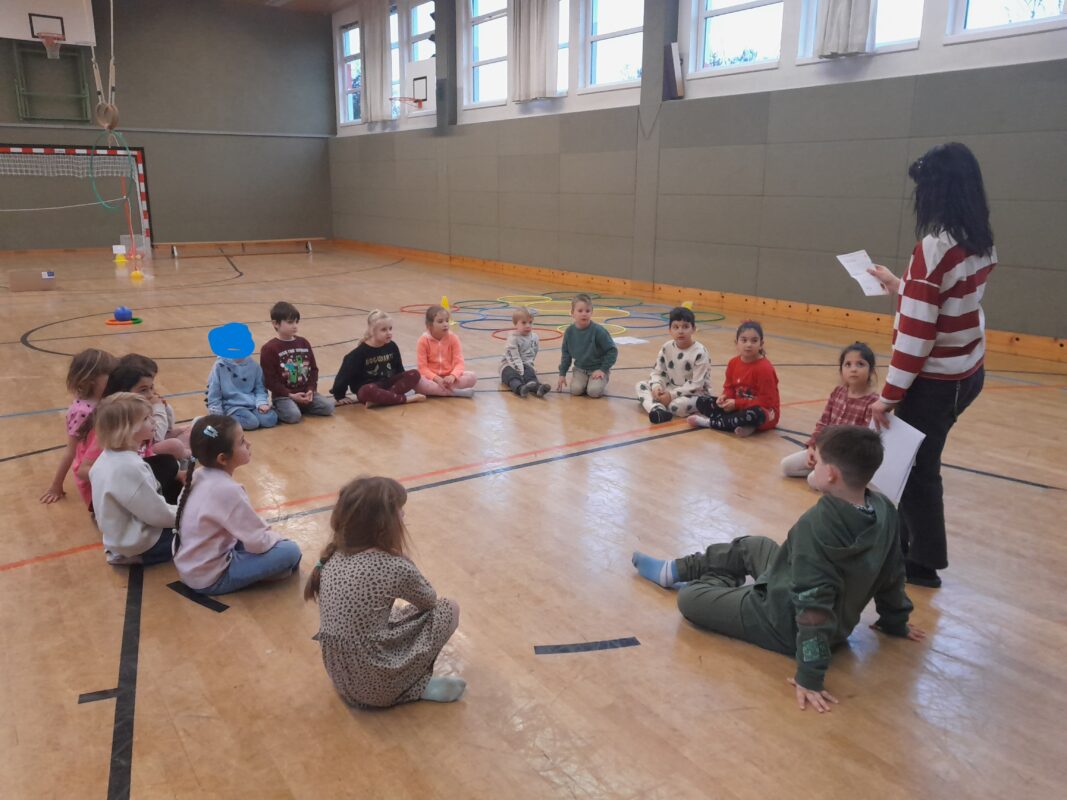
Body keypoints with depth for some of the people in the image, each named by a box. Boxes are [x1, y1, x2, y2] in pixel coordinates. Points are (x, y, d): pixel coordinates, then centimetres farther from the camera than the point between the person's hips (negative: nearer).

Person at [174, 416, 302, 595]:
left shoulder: (199, 476, -1)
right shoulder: (227, 490, -26)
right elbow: (258, 542, -22)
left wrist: (266, 531, 7)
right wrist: (277, 538, -2)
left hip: (190, 567, 9)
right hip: (210, 578, -9)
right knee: (290, 551, -16)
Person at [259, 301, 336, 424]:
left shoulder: (304, 343, 9)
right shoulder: (269, 349, -7)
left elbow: (313, 369, 10)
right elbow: (269, 380, -10)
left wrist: (311, 390, -5)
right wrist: (290, 395, -17)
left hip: (306, 392, 5)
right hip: (283, 395, -5)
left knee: (328, 406, -13)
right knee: (293, 416, -31)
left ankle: (300, 406, 7)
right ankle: (277, 410, 1)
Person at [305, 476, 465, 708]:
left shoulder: (332, 556, -3)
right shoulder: (395, 567, -21)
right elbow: (429, 600, 2)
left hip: (341, 676, 6)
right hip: (375, 684, -6)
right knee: (449, 608, 5)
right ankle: (418, 687, 5)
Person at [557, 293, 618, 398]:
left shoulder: (598, 331, -19)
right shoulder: (569, 331, -6)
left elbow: (612, 351, -13)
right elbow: (566, 354, 7)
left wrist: (603, 369, -16)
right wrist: (562, 374, 4)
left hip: (598, 369, -3)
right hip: (580, 369, 3)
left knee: (593, 391, -24)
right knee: (575, 389, -20)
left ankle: (600, 381, 9)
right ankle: (585, 381, 12)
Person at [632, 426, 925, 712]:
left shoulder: (816, 525, -37)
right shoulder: (885, 512, -13)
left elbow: (813, 605, -37)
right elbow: (892, 574, 1)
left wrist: (810, 676, -30)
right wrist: (895, 623, 18)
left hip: (787, 626, -8)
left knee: (689, 598, 2)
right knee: (751, 546, 24)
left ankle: (720, 584, 34)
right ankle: (674, 571, 39)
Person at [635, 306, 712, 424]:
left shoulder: (700, 353, -19)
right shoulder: (667, 348, -2)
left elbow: (696, 384, -21)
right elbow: (657, 372, 3)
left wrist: (672, 395, -25)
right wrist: (656, 386, -21)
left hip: (696, 394, -6)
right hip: (670, 390, 6)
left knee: (677, 405, -38)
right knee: (641, 385, -10)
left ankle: (655, 403, -8)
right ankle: (658, 409, -36)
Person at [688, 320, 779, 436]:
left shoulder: (764, 368, -21)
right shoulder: (733, 363, -2)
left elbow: (766, 401, -22)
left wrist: (737, 404, -22)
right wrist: (725, 397, -15)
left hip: (764, 413, -7)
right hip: (738, 408, 7)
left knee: (753, 414, -43)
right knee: (702, 402, -3)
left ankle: (709, 421, -20)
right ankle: (743, 425, -22)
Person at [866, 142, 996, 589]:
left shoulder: (934, 247, -21)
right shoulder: (981, 245, 4)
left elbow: (916, 330, -22)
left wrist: (889, 395, -17)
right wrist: (899, 286, 23)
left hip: (937, 380, -8)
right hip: (967, 372, 8)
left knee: (914, 466, 7)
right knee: (917, 461, 19)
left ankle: (922, 563, 21)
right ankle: (908, 543, 32)